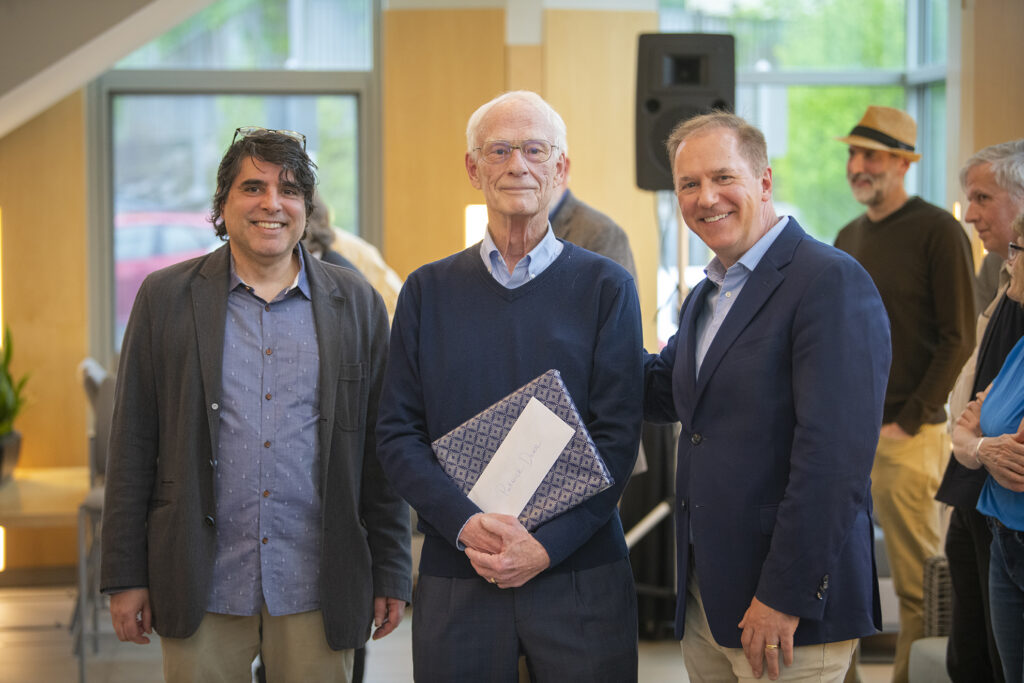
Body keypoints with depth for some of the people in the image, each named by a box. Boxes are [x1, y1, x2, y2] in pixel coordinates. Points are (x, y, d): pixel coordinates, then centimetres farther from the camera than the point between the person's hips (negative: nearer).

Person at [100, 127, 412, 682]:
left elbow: (380, 451, 7)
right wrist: (124, 576, 0)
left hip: (316, 592, 1)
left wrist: (390, 574, 5)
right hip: (201, 589, 0)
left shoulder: (356, 303, 6)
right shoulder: (165, 298, 3)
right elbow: (133, 444, 3)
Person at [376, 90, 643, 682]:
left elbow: (618, 438, -3)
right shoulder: (427, 292, 7)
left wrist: (546, 545, -12)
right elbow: (398, 434, 3)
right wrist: (466, 524, -12)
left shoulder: (606, 288, 2)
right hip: (456, 581, 1)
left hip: (579, 575, -1)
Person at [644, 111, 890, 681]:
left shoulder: (832, 281, -15)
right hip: (705, 599, 8)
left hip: (788, 610, -8)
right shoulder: (706, 297, 17)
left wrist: (785, 597, -22)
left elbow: (834, 456, -21)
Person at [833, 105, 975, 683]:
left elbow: (958, 340, -11)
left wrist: (908, 422, -14)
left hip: (906, 438, -7)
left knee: (919, 586, -2)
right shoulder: (849, 238, 15)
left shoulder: (937, 231, -7)